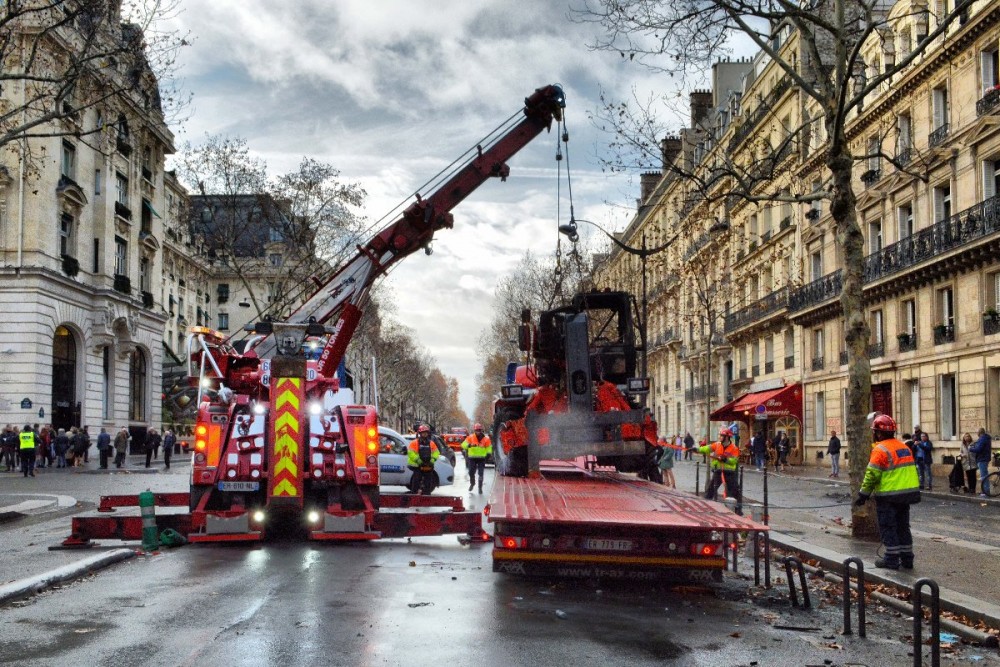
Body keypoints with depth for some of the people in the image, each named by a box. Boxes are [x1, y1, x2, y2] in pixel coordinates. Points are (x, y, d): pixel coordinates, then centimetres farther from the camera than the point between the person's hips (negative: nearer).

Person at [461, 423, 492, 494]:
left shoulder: (486, 438, 0)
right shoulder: (470, 437, -3)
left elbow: (489, 447, 8)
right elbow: (464, 444, -11)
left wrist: (488, 453, -8)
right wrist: (469, 445, -32)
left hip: (482, 458, -1)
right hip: (472, 458, 1)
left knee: (481, 473, -4)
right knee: (471, 472, 6)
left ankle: (480, 487, 5)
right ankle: (472, 483, 34)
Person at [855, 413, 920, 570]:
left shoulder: (880, 449, -15)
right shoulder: (904, 447, 11)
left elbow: (872, 475, -18)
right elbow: (911, 470, 16)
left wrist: (863, 495, -10)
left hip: (888, 496, -8)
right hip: (907, 494, 8)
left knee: (888, 527, 2)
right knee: (903, 526, 16)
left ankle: (892, 559, 4)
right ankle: (907, 559, 20)